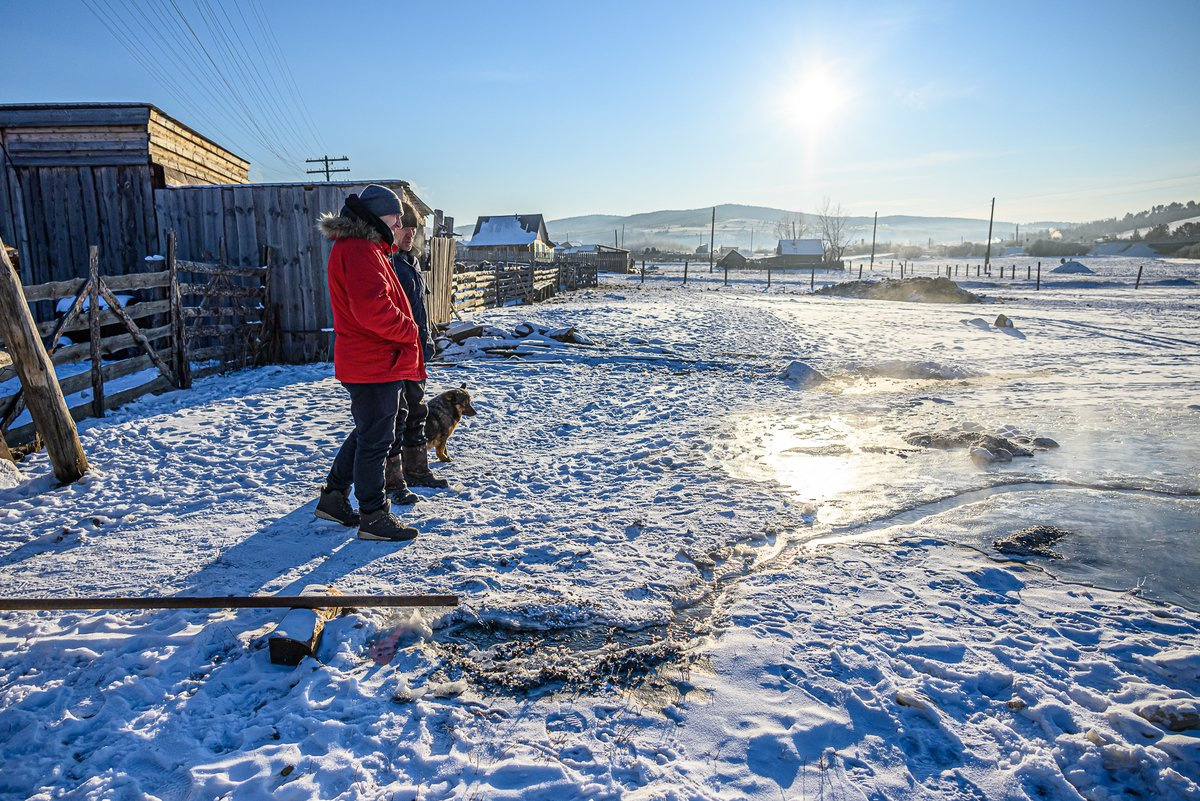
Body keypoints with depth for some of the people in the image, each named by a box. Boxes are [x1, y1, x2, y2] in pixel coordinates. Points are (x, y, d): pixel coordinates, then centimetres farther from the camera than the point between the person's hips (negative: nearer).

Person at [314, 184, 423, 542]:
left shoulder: (358, 247, 19)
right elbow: (373, 308, -29)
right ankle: (374, 518, 10)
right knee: (376, 439, -1)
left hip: (365, 361, 11)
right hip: (375, 364, -11)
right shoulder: (360, 250, -17)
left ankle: (333, 497, 33)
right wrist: (409, 331, -15)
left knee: (367, 432, 22)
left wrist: (406, 332, 13)